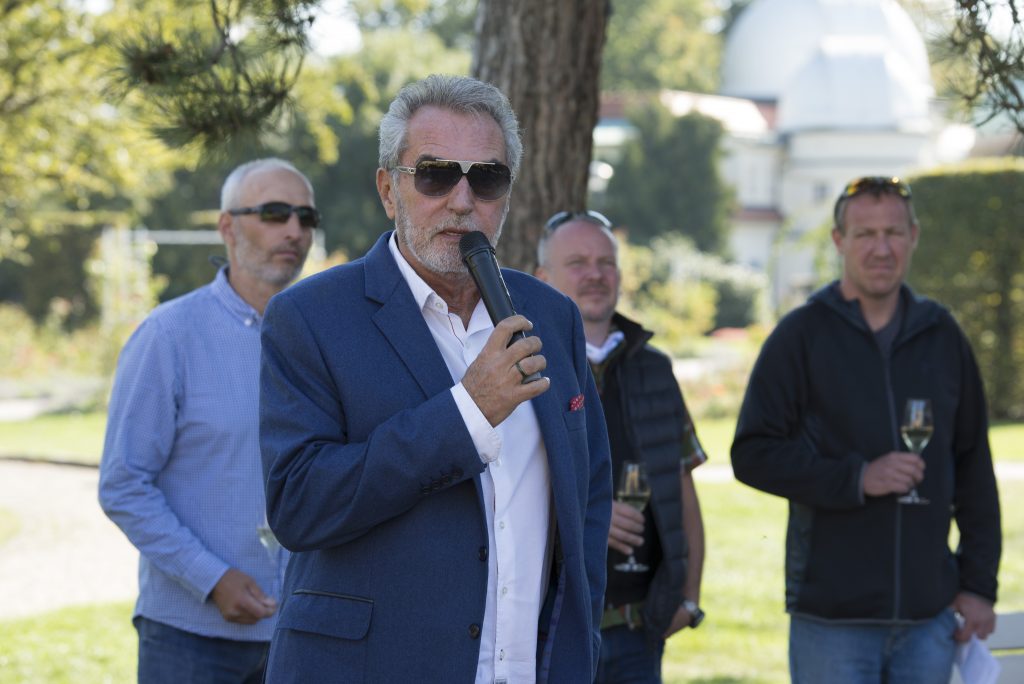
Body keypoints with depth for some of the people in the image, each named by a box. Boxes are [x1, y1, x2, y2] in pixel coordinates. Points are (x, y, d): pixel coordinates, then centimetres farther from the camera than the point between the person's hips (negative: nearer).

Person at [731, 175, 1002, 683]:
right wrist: (855, 478, -16)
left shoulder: (941, 336, 10)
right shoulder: (802, 336, 0)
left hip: (929, 614, 3)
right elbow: (753, 454, -5)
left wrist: (979, 583, 8)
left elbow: (974, 466, 13)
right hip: (832, 617, -3)